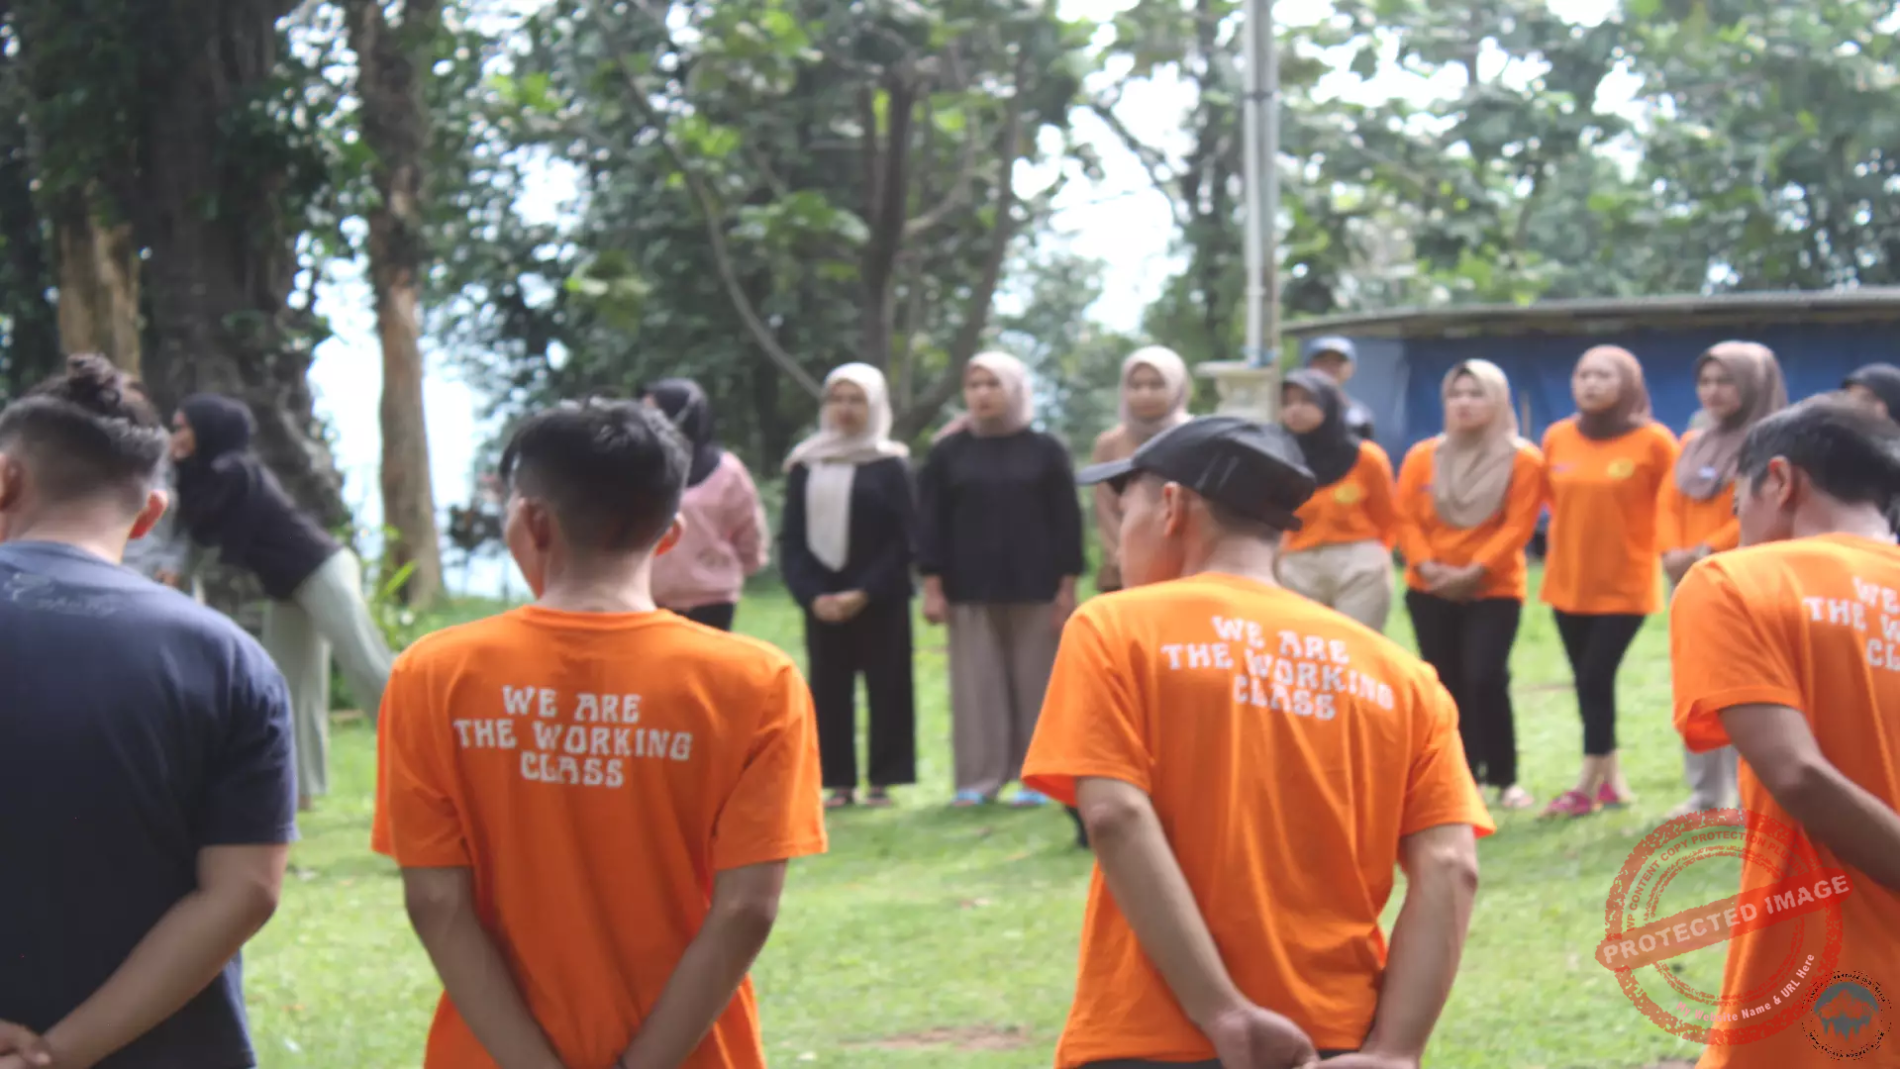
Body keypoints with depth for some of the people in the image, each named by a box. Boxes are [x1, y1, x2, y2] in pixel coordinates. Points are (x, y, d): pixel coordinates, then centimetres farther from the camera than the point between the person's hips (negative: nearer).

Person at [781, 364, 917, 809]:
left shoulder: (890, 465, 0)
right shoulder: (804, 466, 8)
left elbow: (905, 540, -5)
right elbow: (791, 539, 6)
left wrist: (863, 593, -13)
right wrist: (812, 595, -7)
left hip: (879, 602, -3)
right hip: (822, 600, 3)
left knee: (886, 687, -1)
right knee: (829, 690, 2)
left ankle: (883, 781, 5)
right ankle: (840, 783, 6)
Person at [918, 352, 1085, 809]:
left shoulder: (1045, 451, 4)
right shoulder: (947, 453, 7)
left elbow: (1067, 521, 3)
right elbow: (930, 523, 5)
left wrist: (1067, 587, -4)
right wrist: (932, 586, -2)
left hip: (1034, 588, -1)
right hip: (969, 590, 1)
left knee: (1034, 683, 0)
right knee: (976, 686, 0)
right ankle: (978, 779, 3)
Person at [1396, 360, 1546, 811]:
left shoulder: (1523, 459, -3)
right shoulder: (1422, 456, 6)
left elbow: (1518, 527, -10)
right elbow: (1406, 518, 2)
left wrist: (1473, 571, -17)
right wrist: (1426, 565, -14)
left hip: (1494, 589, -4)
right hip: (1429, 590, 4)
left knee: (1485, 679, -15)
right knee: (1447, 684, 5)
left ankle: (1505, 779, -3)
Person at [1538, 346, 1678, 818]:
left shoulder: (1653, 440, -11)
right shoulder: (1557, 438, 2)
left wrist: (1668, 549, -4)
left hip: (1625, 583, -5)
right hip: (1567, 581, 5)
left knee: (1596, 678, -8)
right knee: (1587, 681, 9)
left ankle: (1588, 784, 1)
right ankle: (1611, 780, 20)